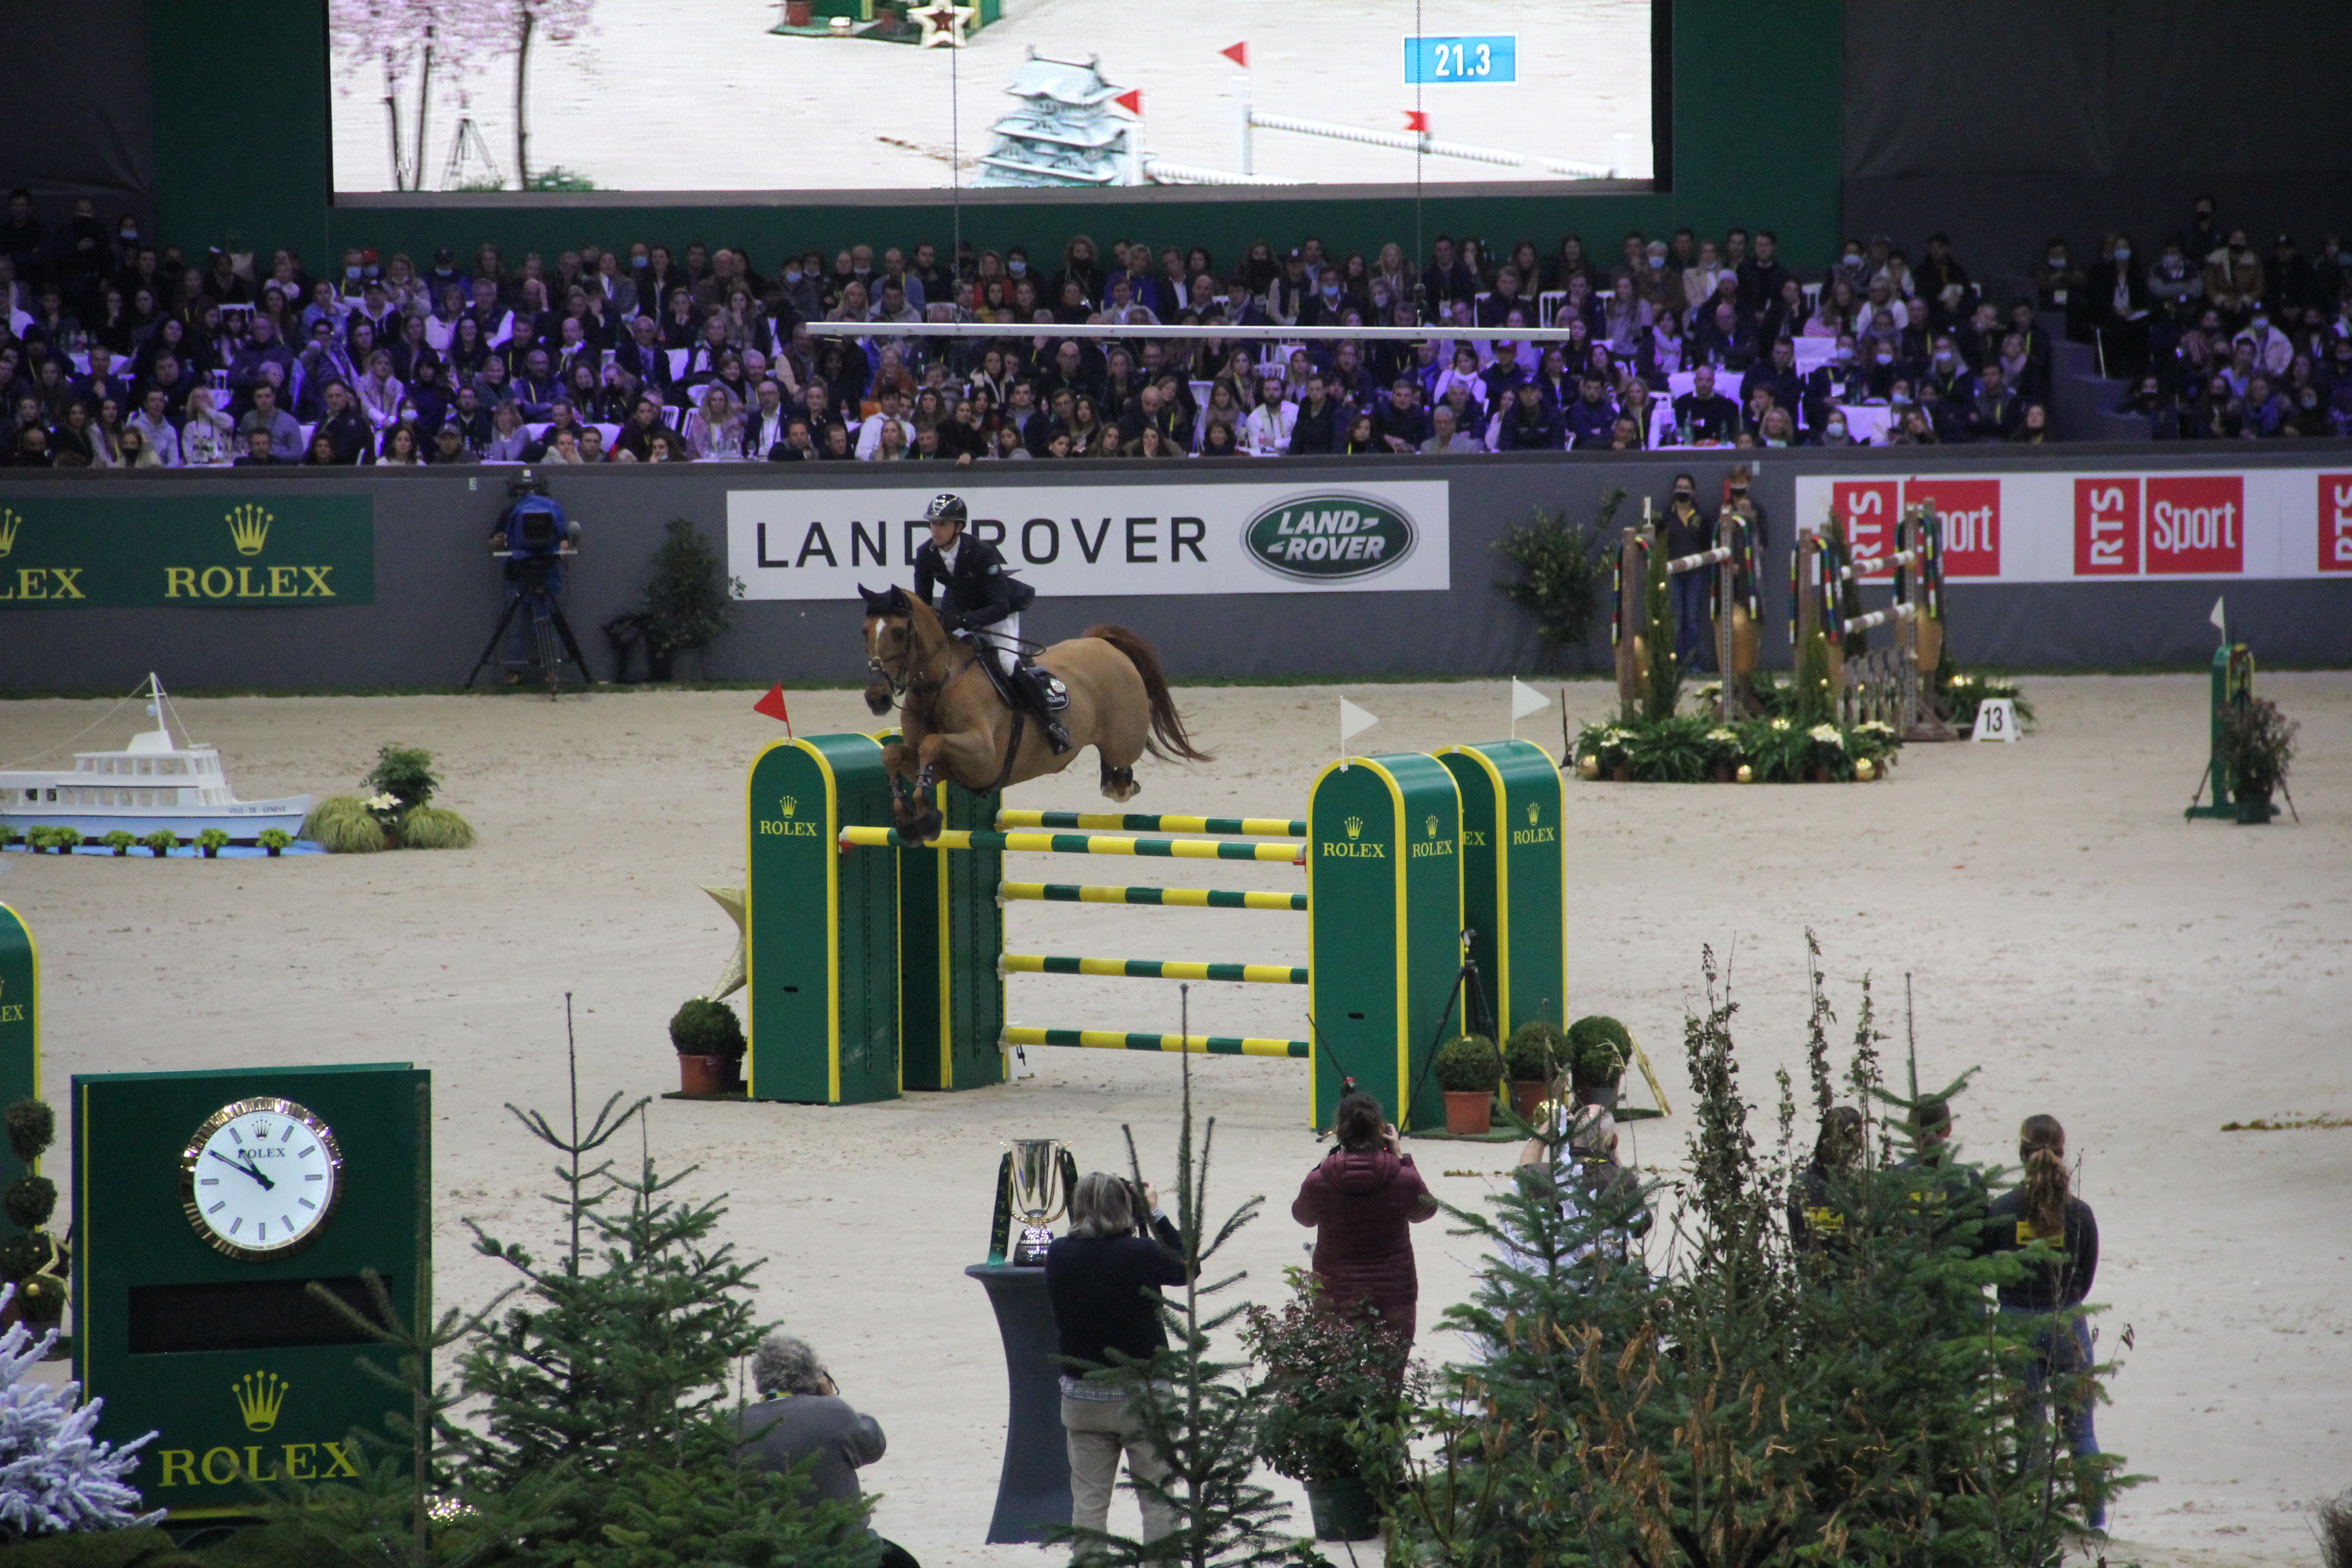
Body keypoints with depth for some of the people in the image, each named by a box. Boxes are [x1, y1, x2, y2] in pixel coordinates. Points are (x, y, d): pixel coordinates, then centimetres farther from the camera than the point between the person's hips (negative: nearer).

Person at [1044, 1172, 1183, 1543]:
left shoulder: (1059, 1255, -9)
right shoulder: (1141, 1253, -17)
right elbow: (1185, 1268, 2)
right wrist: (1155, 1215, 9)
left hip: (1083, 1397, 2)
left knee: (1088, 1499, 8)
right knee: (1157, 1498, 8)